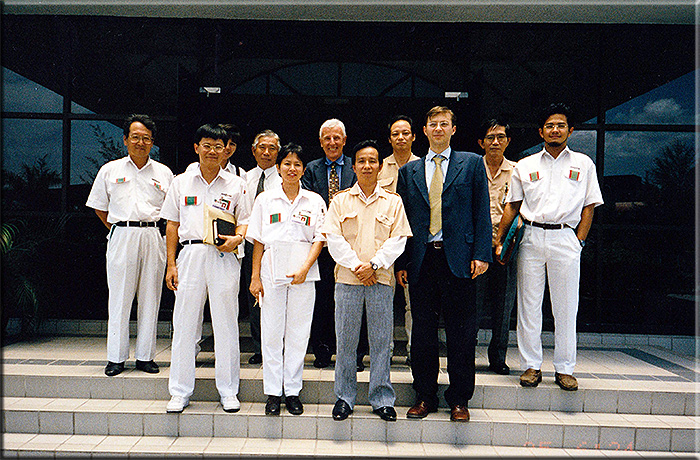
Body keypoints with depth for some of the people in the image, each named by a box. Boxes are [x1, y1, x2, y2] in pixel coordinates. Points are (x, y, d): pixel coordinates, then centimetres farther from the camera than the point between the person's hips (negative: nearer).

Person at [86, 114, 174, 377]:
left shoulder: (163, 173, 11)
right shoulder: (109, 170, 10)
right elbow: (99, 207, 17)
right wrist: (117, 230, 8)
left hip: (152, 236, 1)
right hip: (121, 236, 0)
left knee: (150, 298, 3)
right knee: (119, 298, 0)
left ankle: (145, 356, 13)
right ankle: (116, 358, 11)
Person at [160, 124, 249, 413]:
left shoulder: (236, 184, 10)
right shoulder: (181, 182, 12)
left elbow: (244, 221, 11)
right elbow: (172, 225, 11)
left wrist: (237, 238, -12)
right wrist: (171, 264, 4)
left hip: (223, 257, -1)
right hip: (190, 255, 1)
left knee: (226, 325, 2)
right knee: (184, 324, 3)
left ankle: (228, 390, 15)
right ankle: (180, 392, 17)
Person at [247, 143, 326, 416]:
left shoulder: (314, 201, 7)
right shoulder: (265, 199, 8)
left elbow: (319, 239, 2)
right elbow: (258, 241, 6)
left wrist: (305, 268, -12)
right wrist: (255, 277, 0)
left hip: (303, 273, 0)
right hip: (272, 269, 0)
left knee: (298, 332, 4)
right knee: (271, 332, 3)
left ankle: (293, 391, 15)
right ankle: (273, 393, 14)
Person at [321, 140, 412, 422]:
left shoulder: (393, 202, 8)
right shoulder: (341, 200, 8)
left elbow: (397, 240, 1)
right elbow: (334, 238, 0)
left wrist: (374, 265, -10)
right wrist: (356, 266, -10)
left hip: (381, 279, 0)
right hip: (347, 278, 0)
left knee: (381, 340, 4)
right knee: (345, 340, 4)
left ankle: (382, 398, 17)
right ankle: (344, 397, 18)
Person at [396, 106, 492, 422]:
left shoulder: (472, 163, 9)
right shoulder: (409, 171, 14)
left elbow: (481, 212, 3)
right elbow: (403, 219, 11)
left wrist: (481, 253, -7)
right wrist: (401, 261, 4)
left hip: (458, 259, -2)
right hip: (421, 260, 2)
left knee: (460, 332, 4)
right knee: (422, 331, 7)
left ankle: (458, 399, 18)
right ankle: (424, 396, 21)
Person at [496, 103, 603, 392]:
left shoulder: (583, 164, 12)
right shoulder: (524, 166, 13)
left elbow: (589, 207, 9)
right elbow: (512, 206, 13)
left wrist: (579, 240, -2)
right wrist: (499, 240, 5)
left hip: (566, 239, -1)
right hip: (531, 238, 1)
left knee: (566, 308, 3)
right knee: (529, 305, 3)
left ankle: (564, 368, 15)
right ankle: (531, 365, 13)